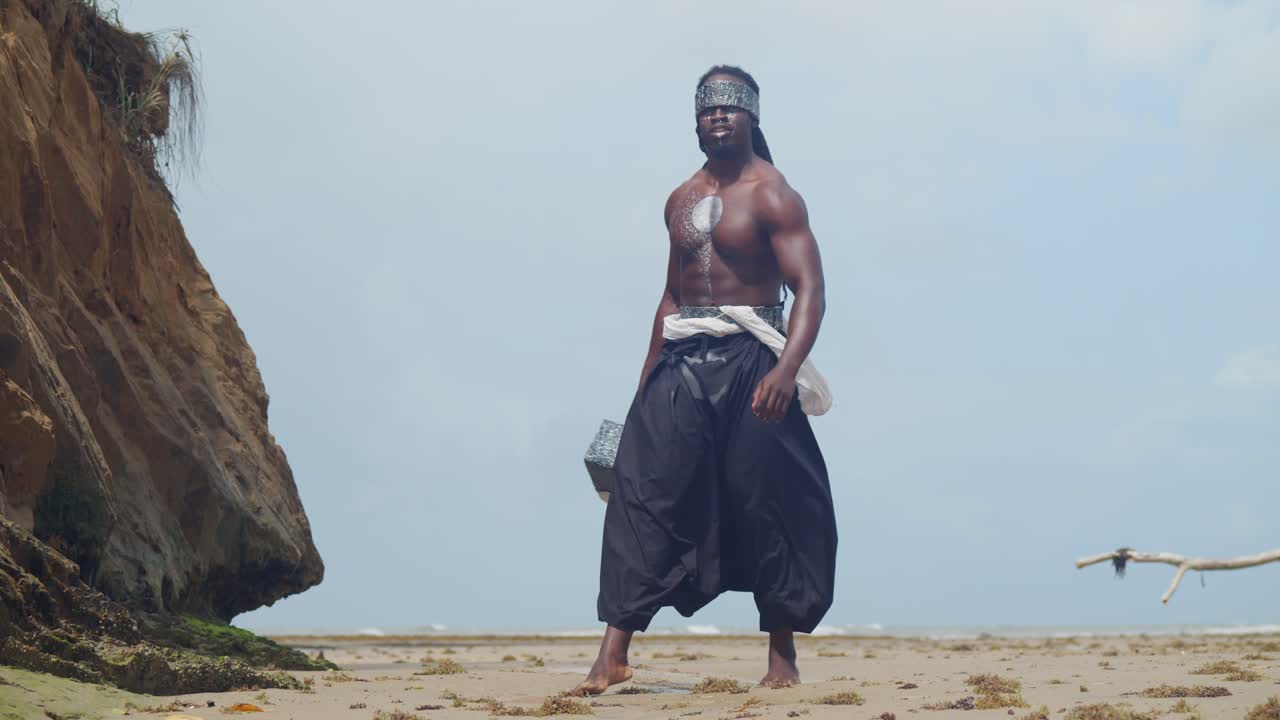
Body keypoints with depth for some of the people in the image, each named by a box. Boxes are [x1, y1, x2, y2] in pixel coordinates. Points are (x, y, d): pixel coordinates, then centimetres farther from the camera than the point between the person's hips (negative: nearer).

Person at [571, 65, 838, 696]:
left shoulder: (772, 195, -4)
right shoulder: (680, 202, 16)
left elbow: (809, 291, -14)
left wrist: (787, 370, -29)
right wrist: (647, 380, 19)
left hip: (749, 361, -5)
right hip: (682, 361, 5)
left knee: (766, 505, 0)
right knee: (643, 494, -6)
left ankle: (782, 660, 13)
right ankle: (614, 655, -9)